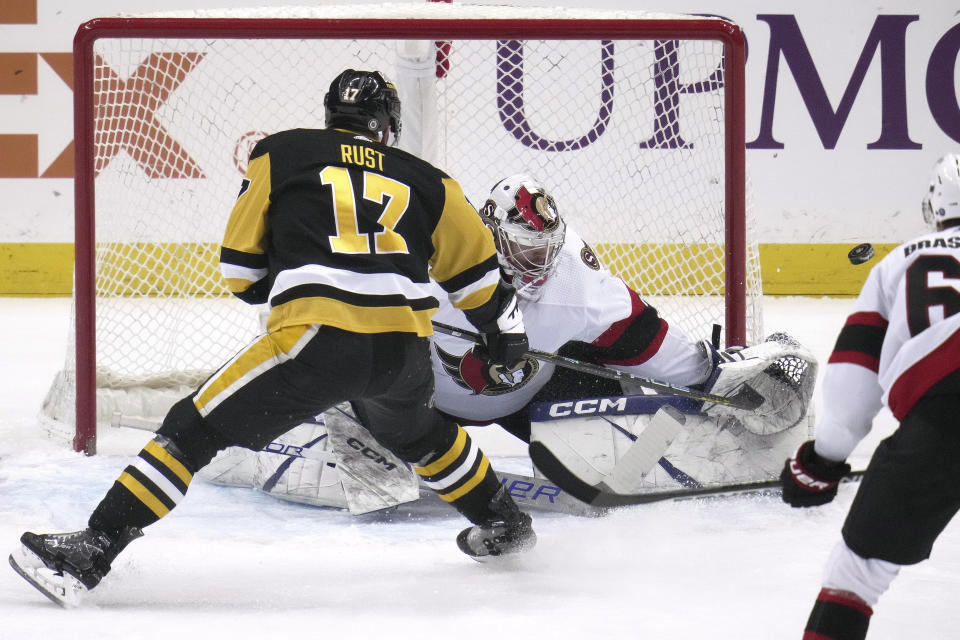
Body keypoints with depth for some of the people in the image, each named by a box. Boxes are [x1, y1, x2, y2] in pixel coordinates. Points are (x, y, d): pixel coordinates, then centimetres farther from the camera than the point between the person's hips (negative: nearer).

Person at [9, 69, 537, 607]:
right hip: (405, 350, 4)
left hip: (319, 340, -4)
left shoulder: (281, 154, 14)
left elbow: (241, 270, 15)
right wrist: (506, 327, 46)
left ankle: (91, 552, -10)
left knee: (194, 430, 0)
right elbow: (475, 266, 30)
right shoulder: (426, 181, 21)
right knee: (417, 430, 38)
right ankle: (503, 524, 51)